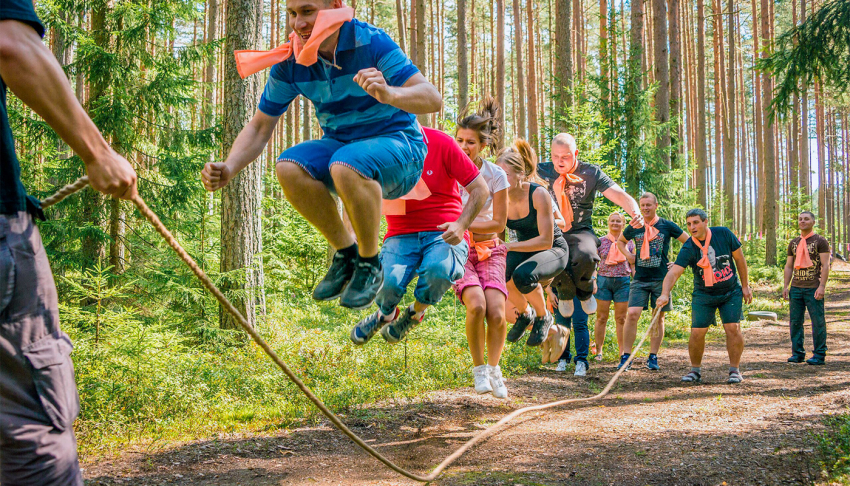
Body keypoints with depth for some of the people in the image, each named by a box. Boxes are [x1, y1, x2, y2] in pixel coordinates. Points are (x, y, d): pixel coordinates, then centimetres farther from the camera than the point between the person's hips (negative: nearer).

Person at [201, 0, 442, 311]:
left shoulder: (371, 43, -20)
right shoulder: (290, 63, -7)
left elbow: (433, 99, -26)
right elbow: (259, 128, 0)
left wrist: (390, 94, -48)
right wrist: (228, 169, -19)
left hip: (398, 146, -5)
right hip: (340, 143, 5)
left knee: (345, 166, -38)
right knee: (289, 167, -27)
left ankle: (370, 264, -14)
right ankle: (345, 251, -5)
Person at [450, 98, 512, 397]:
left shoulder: (496, 176, -8)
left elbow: (498, 223, -4)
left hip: (489, 250, 1)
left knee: (496, 312, -19)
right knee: (476, 305, -27)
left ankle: (494, 370, 6)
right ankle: (479, 370, -6)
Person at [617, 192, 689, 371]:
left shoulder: (667, 226, 0)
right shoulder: (634, 227, 6)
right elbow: (620, 241, 26)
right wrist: (629, 256, 10)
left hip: (661, 278, -1)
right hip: (640, 279, 1)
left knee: (658, 318, 4)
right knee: (632, 314, -11)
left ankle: (653, 357, 13)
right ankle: (625, 356, -6)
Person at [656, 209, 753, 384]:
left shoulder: (723, 234, -11)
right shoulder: (688, 248, -16)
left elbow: (739, 258, 1)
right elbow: (674, 272, -28)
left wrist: (745, 285, 3)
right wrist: (665, 294, -45)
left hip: (731, 292, 0)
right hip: (703, 295, 0)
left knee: (733, 328, -10)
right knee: (697, 332, -5)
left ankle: (735, 370, 5)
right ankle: (695, 370, 15)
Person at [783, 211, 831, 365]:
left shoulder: (820, 241, 0)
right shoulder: (794, 243, 16)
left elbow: (825, 265, -6)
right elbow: (789, 266, 18)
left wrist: (822, 286, -15)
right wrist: (786, 286, 8)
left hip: (813, 288, -5)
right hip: (796, 287, 5)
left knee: (818, 321, -4)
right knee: (795, 321, 4)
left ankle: (819, 355, 1)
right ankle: (797, 353, 11)